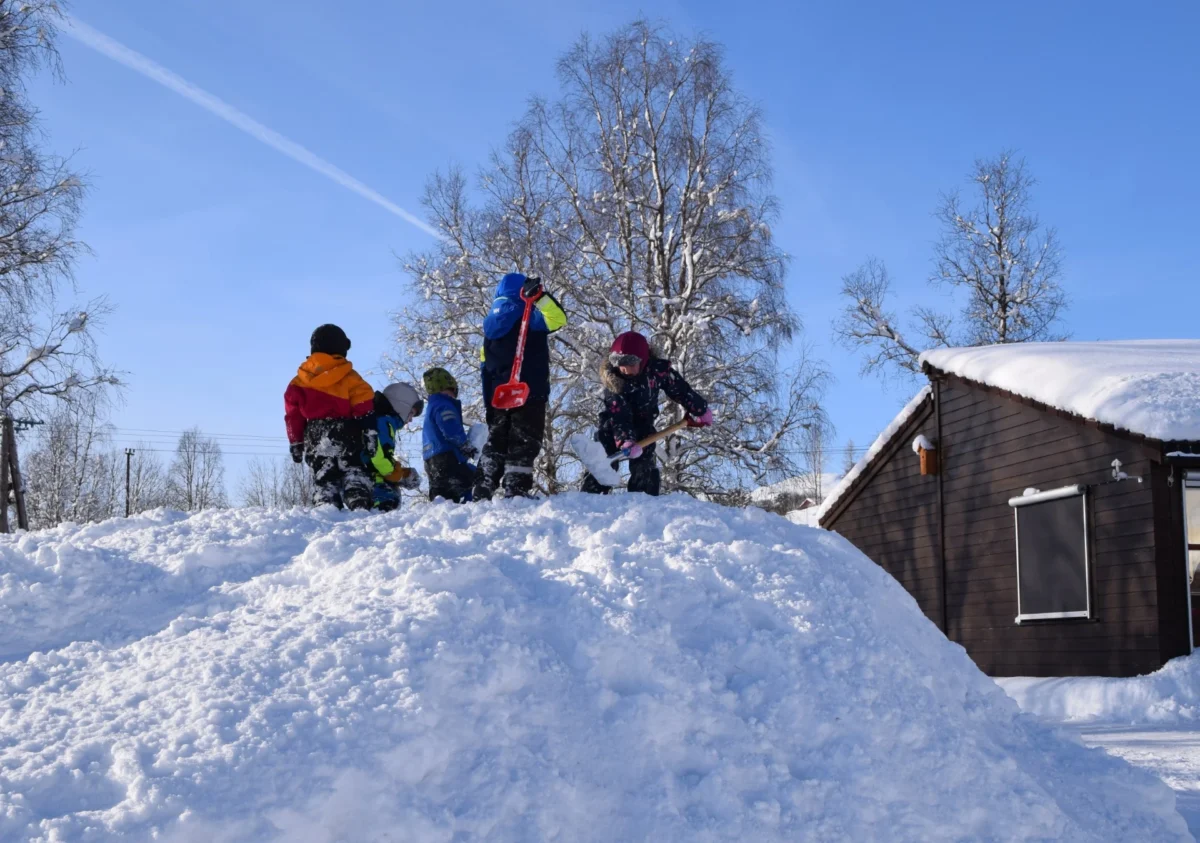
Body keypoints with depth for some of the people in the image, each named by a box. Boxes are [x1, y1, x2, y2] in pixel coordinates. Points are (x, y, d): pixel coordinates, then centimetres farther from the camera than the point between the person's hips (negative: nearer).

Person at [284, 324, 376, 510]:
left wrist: (296, 443, 17)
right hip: (344, 436, -2)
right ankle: (359, 503, -25)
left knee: (324, 478, 5)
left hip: (314, 439, 2)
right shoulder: (350, 378, 1)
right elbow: (364, 410, -6)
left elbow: (293, 415, 12)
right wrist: (369, 434, -4)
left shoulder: (299, 382, 12)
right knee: (353, 471, -3)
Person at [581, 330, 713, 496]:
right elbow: (618, 414, -37)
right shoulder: (611, 380, -30)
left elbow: (680, 389, -9)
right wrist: (625, 440, -51)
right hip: (613, 426, -2)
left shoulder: (657, 369, -25)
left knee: (643, 464, -10)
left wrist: (699, 410, 1)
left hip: (643, 423, 2)